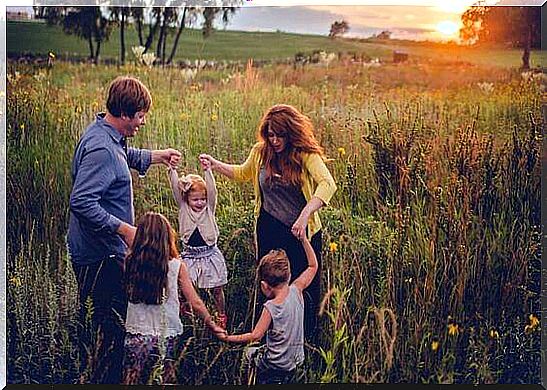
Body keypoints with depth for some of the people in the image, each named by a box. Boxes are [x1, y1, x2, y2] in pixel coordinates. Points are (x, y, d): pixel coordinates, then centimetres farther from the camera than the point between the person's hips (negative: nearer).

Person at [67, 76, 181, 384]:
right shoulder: (101, 149, -25)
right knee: (105, 325, -1)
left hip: (104, 250, 11)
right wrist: (123, 229, -28)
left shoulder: (108, 136, 7)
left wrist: (155, 156, 24)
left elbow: (124, 156, 31)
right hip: (99, 255, -11)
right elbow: (81, 202, -31)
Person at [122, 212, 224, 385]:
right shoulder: (177, 266, -6)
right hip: (167, 336, -1)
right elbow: (195, 303, -2)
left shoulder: (130, 262, -5)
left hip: (136, 333, 1)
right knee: (165, 380, 12)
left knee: (132, 380, 10)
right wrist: (213, 325, 12)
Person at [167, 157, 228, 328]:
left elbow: (212, 190, -13)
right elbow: (176, 189, -7)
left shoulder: (209, 209, 0)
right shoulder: (183, 208, 1)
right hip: (190, 255, 0)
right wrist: (172, 170, -17)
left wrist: (207, 171, -23)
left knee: (216, 288, 9)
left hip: (210, 254, 0)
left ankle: (221, 315, 25)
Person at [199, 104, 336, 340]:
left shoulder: (306, 155, -14)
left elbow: (328, 184, -30)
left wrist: (305, 214, -42)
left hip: (302, 232, -3)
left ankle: (308, 343, 26)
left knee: (306, 290, 7)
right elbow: (243, 174, 23)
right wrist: (215, 165, 11)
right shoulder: (260, 152, 1)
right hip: (269, 230, 4)